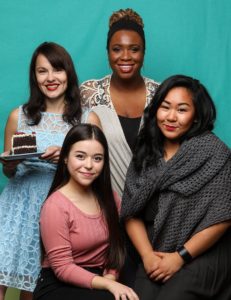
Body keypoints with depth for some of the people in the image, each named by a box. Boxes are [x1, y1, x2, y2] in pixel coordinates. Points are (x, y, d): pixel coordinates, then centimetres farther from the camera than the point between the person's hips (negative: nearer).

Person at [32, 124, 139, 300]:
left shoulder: (107, 197, 5)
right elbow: (62, 268, -15)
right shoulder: (56, 206, -15)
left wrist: (111, 277, -10)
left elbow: (115, 244, 8)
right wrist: (108, 284, -22)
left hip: (98, 280, 6)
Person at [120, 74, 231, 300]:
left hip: (201, 255, -4)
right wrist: (147, 255, -9)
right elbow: (132, 214, 5)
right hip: (155, 256, 4)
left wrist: (180, 257, -10)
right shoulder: (145, 154, 8)